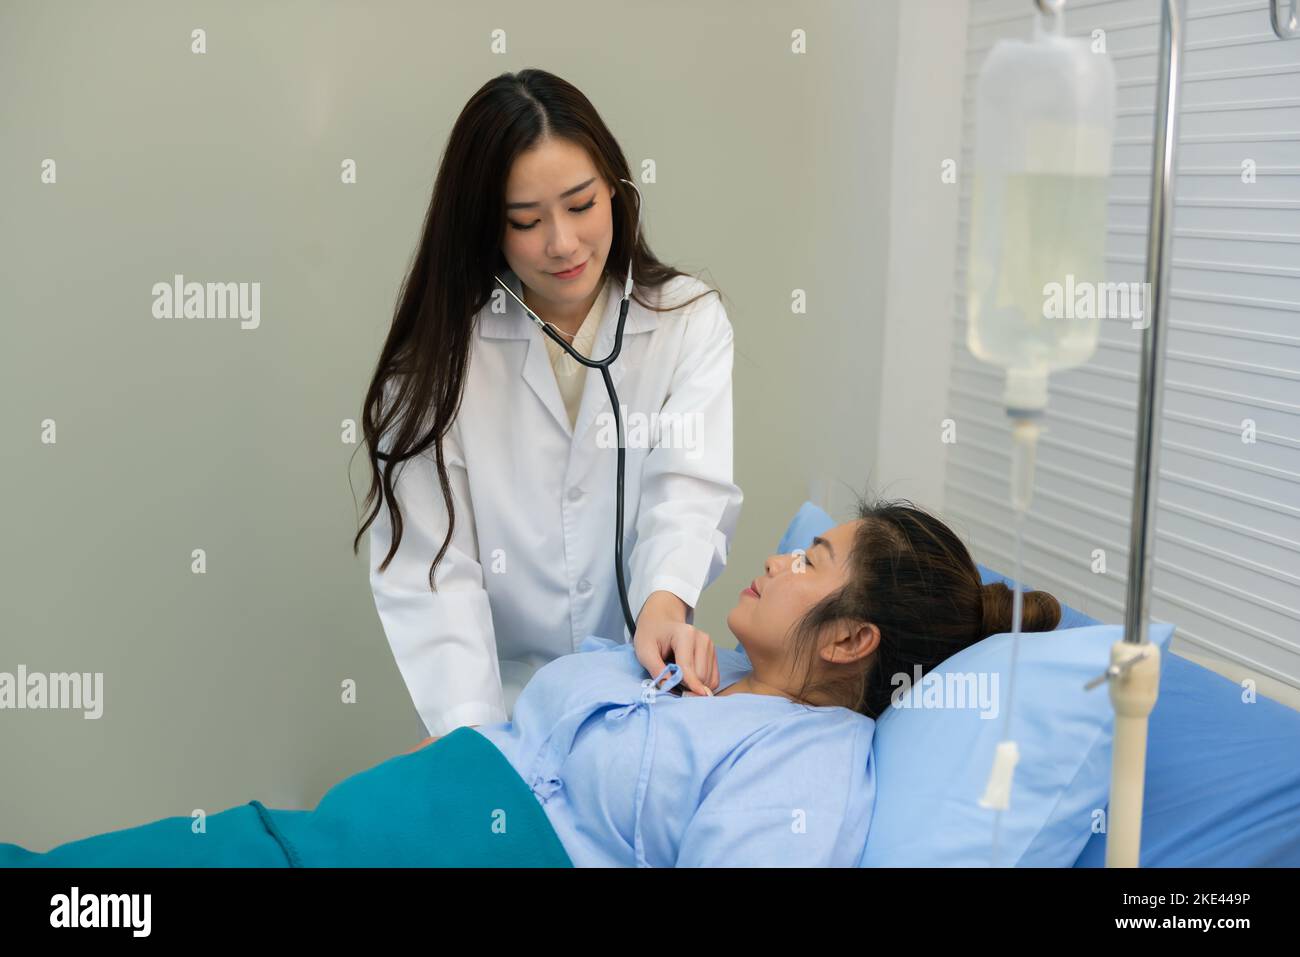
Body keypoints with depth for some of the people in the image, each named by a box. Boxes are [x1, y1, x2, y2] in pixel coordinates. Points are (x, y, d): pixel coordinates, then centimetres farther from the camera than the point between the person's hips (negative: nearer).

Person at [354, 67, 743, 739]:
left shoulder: (689, 320, 2)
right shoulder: (438, 354, -3)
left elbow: (689, 485, -14)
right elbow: (429, 569, -10)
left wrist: (665, 601, -36)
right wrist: (473, 735, -25)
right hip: (503, 703, 0)